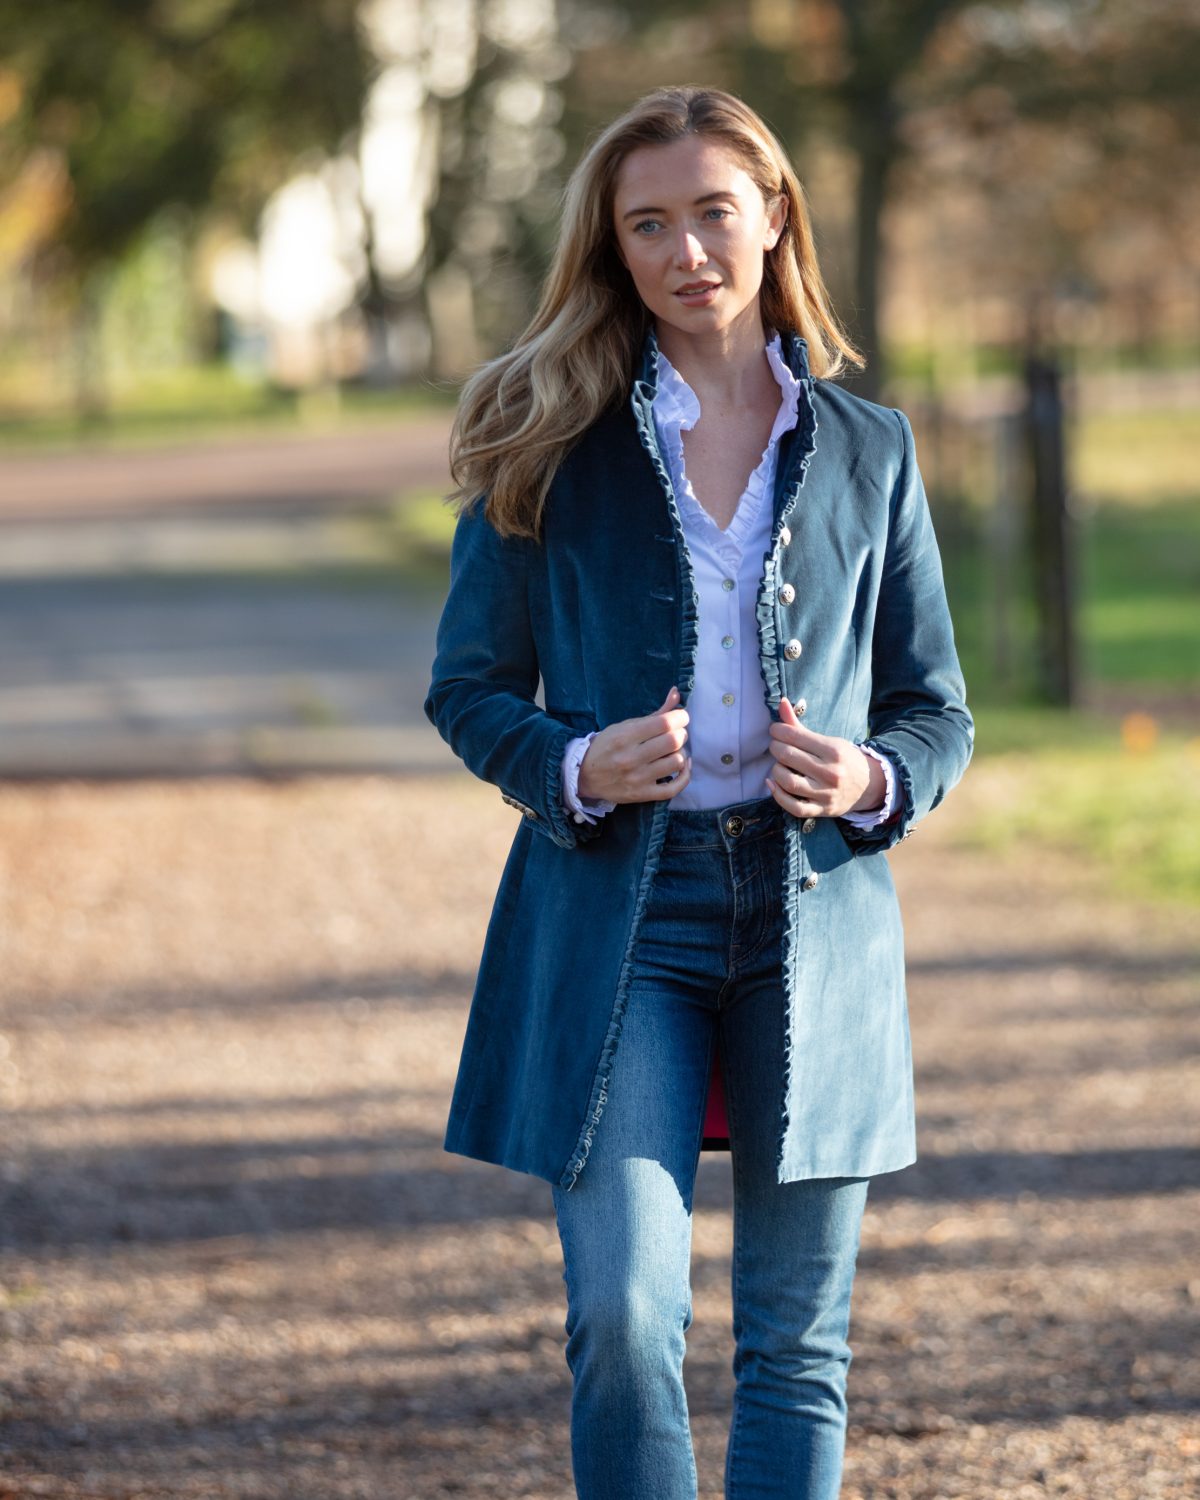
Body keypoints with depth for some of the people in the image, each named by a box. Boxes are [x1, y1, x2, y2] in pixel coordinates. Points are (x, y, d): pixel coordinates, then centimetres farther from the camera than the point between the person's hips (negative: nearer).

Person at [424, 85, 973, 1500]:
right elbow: (467, 687, 7)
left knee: (796, 1341, 5)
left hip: (814, 918, 2)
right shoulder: (550, 444, 4)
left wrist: (871, 782, -10)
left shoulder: (866, 451, 9)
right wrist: (577, 766, -14)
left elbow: (939, 714, 12)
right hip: (616, 911, -2)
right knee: (623, 1314, -14)